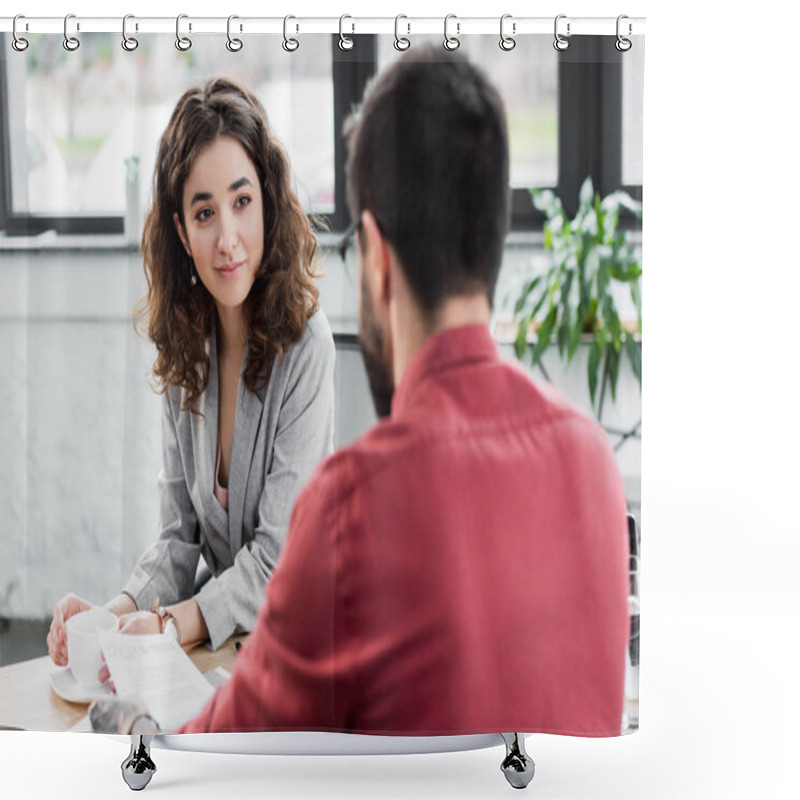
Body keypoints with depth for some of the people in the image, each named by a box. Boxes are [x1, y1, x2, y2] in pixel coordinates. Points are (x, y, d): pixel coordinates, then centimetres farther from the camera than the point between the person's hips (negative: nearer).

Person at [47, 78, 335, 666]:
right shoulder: (185, 350, 3)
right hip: (217, 645, 5)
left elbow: (278, 558, -16)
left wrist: (167, 626, -27)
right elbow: (180, 540, 4)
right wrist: (113, 617, -13)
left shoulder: (304, 344, -15)